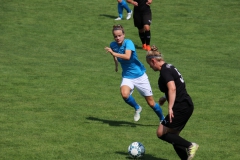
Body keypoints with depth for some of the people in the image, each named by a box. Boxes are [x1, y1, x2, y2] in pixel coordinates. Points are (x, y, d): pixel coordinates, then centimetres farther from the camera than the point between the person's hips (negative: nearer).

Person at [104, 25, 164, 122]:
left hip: (140, 76, -3)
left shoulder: (128, 43, -20)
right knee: (124, 94, -30)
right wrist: (116, 64, 26)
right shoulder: (113, 45, -4)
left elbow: (127, 56, -39)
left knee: (151, 103, 5)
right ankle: (137, 108, -1)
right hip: (127, 76, 3)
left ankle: (162, 119, 30)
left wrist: (114, 53, -47)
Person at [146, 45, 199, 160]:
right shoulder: (169, 67, 16)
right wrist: (165, 98, 36)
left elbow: (172, 88, -28)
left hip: (181, 107, -10)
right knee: (173, 136, 13)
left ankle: (189, 146, -11)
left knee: (161, 133, -5)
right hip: (187, 105, 10)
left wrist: (170, 108, -33)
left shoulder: (164, 71, -13)